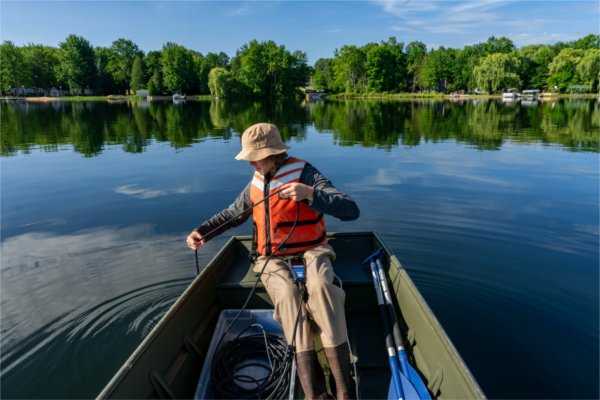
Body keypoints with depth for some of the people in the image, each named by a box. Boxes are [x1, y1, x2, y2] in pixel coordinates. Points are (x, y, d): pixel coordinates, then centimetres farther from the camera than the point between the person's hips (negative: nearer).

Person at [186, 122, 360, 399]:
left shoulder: (305, 174, -11)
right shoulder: (255, 184, 8)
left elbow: (351, 210, -21)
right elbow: (231, 214, 24)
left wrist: (310, 194, -34)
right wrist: (201, 232, 8)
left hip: (310, 251, -3)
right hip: (272, 258, 4)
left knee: (320, 286, -37)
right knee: (286, 292, -31)